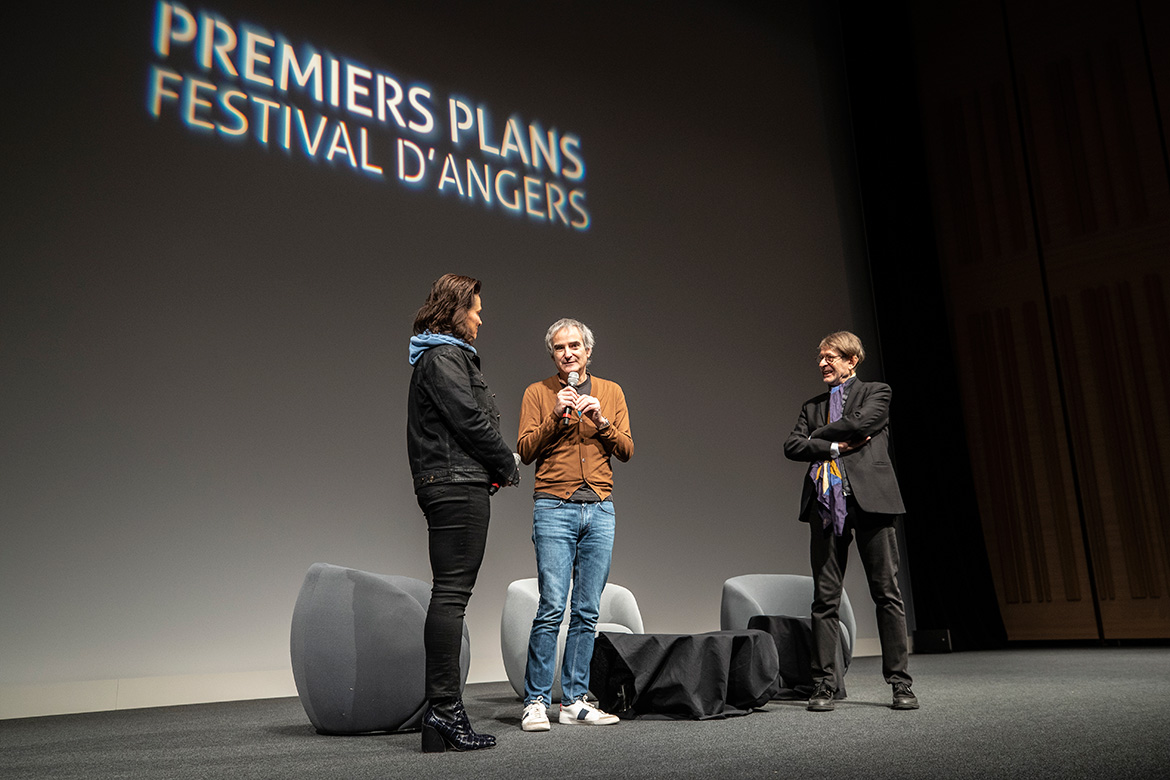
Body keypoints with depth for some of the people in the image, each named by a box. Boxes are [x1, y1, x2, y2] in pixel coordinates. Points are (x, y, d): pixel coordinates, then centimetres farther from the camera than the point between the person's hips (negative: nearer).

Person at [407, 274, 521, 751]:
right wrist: (508, 467, -1)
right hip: (458, 484, -10)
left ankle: (441, 711, 13)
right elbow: (471, 421, -14)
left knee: (449, 595, 9)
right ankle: (444, 710, -9)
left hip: (448, 487, 10)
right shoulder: (444, 358, -7)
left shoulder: (438, 357, 25)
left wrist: (496, 464, 9)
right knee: (451, 593, -11)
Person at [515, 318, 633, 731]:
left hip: (600, 510, 3)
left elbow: (626, 450, 6)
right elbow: (525, 451, -1)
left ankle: (574, 701, 12)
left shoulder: (611, 392, 14)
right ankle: (535, 701, 1)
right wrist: (556, 416, -12)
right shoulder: (538, 393, 8)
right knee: (552, 607, -9)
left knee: (587, 611, 3)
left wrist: (600, 419, -9)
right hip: (554, 508, -3)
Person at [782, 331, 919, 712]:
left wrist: (817, 437, 2)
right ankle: (824, 684, 8)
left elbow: (860, 423, -10)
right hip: (826, 504, 3)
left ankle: (900, 683, 7)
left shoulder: (876, 393, 10)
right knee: (825, 598, 3)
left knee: (887, 592, -1)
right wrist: (835, 446, -7)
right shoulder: (812, 406, 20)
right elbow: (792, 446, 7)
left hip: (869, 497, -3)